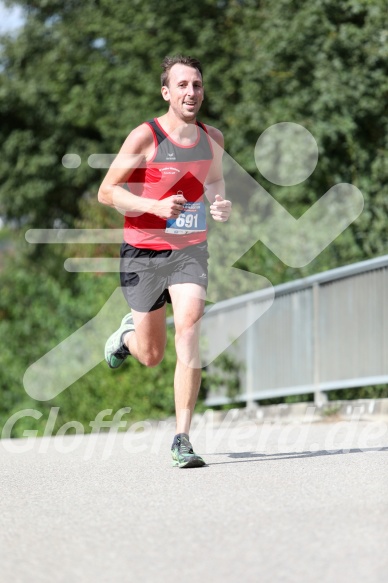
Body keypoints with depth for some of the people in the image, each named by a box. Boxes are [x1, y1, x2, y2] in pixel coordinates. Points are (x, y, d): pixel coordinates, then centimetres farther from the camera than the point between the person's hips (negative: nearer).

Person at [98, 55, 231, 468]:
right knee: (151, 355, 7)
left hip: (190, 251, 2)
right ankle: (128, 333, 47)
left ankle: (182, 438, -20)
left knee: (189, 326, -22)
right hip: (143, 253, -2)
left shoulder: (213, 139, 3)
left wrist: (220, 204, 0)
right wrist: (155, 206, -25)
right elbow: (107, 192, -10)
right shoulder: (145, 137, -12)